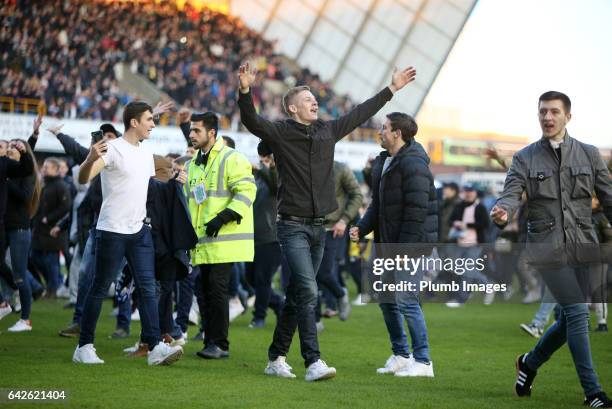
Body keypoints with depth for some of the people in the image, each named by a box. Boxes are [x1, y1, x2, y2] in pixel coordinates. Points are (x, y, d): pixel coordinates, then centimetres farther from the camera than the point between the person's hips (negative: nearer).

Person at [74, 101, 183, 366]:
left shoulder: (146, 154, 13)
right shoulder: (113, 149, -12)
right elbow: (83, 178, -24)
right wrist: (90, 160, -45)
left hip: (139, 230, 7)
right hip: (112, 231, -7)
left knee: (148, 287, -2)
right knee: (99, 289, 2)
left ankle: (155, 347, -6)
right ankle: (84, 347, 11)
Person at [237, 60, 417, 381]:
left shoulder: (328, 131, 12)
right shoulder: (280, 133, -4)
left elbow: (361, 113, 20)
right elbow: (251, 121, -20)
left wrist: (392, 88, 25)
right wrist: (245, 91, -36)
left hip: (318, 227, 6)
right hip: (293, 225, -6)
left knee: (296, 295, 11)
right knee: (307, 291, -16)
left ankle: (276, 359, 19)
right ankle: (313, 362, -19)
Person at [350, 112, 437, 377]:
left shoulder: (413, 164, -16)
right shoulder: (382, 162, 15)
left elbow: (417, 210, -20)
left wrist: (404, 249, -22)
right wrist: (362, 228, 3)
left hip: (412, 245, -10)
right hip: (388, 243, 10)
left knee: (406, 299, -10)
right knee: (387, 299, 12)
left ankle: (423, 362, -3)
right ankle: (400, 355, 24)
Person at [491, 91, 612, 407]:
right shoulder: (525, 158, 4)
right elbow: (512, 193, -9)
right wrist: (503, 211, -32)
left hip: (583, 247, 3)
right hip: (548, 247, -3)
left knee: (568, 319, 8)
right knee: (577, 313, -10)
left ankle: (529, 363, 34)